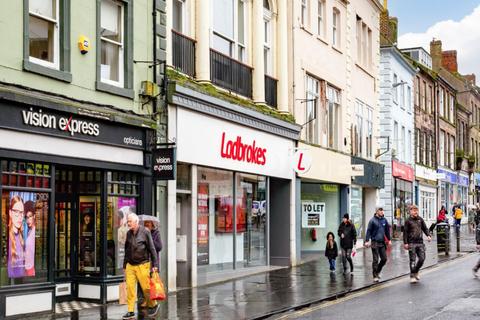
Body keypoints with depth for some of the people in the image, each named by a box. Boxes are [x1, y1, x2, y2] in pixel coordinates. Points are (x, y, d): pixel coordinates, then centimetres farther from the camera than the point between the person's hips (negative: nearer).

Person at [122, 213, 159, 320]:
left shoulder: (145, 232, -7)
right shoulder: (128, 233, 8)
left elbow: (152, 249, -6)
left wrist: (155, 265, -9)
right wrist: (125, 265, 16)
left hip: (142, 265, -4)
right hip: (130, 266, 5)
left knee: (146, 287, 0)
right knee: (130, 288, -3)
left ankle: (153, 305, 24)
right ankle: (131, 311, 3)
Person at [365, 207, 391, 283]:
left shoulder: (384, 220, 7)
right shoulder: (373, 220, -6)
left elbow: (387, 230, 16)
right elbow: (369, 231, -8)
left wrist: (389, 240, 14)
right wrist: (367, 241, -15)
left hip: (382, 243, 5)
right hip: (375, 243, -5)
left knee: (384, 259, 5)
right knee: (375, 260, -1)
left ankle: (377, 271, 27)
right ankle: (375, 276, 7)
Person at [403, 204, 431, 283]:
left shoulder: (420, 219, 9)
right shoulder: (408, 221, -2)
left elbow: (425, 228, 16)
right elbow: (405, 232, -3)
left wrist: (428, 235, -3)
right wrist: (405, 243, -9)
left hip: (420, 242, 4)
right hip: (412, 243, -4)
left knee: (422, 258, 1)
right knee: (413, 260, -3)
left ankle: (416, 272, 24)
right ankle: (412, 276, 5)